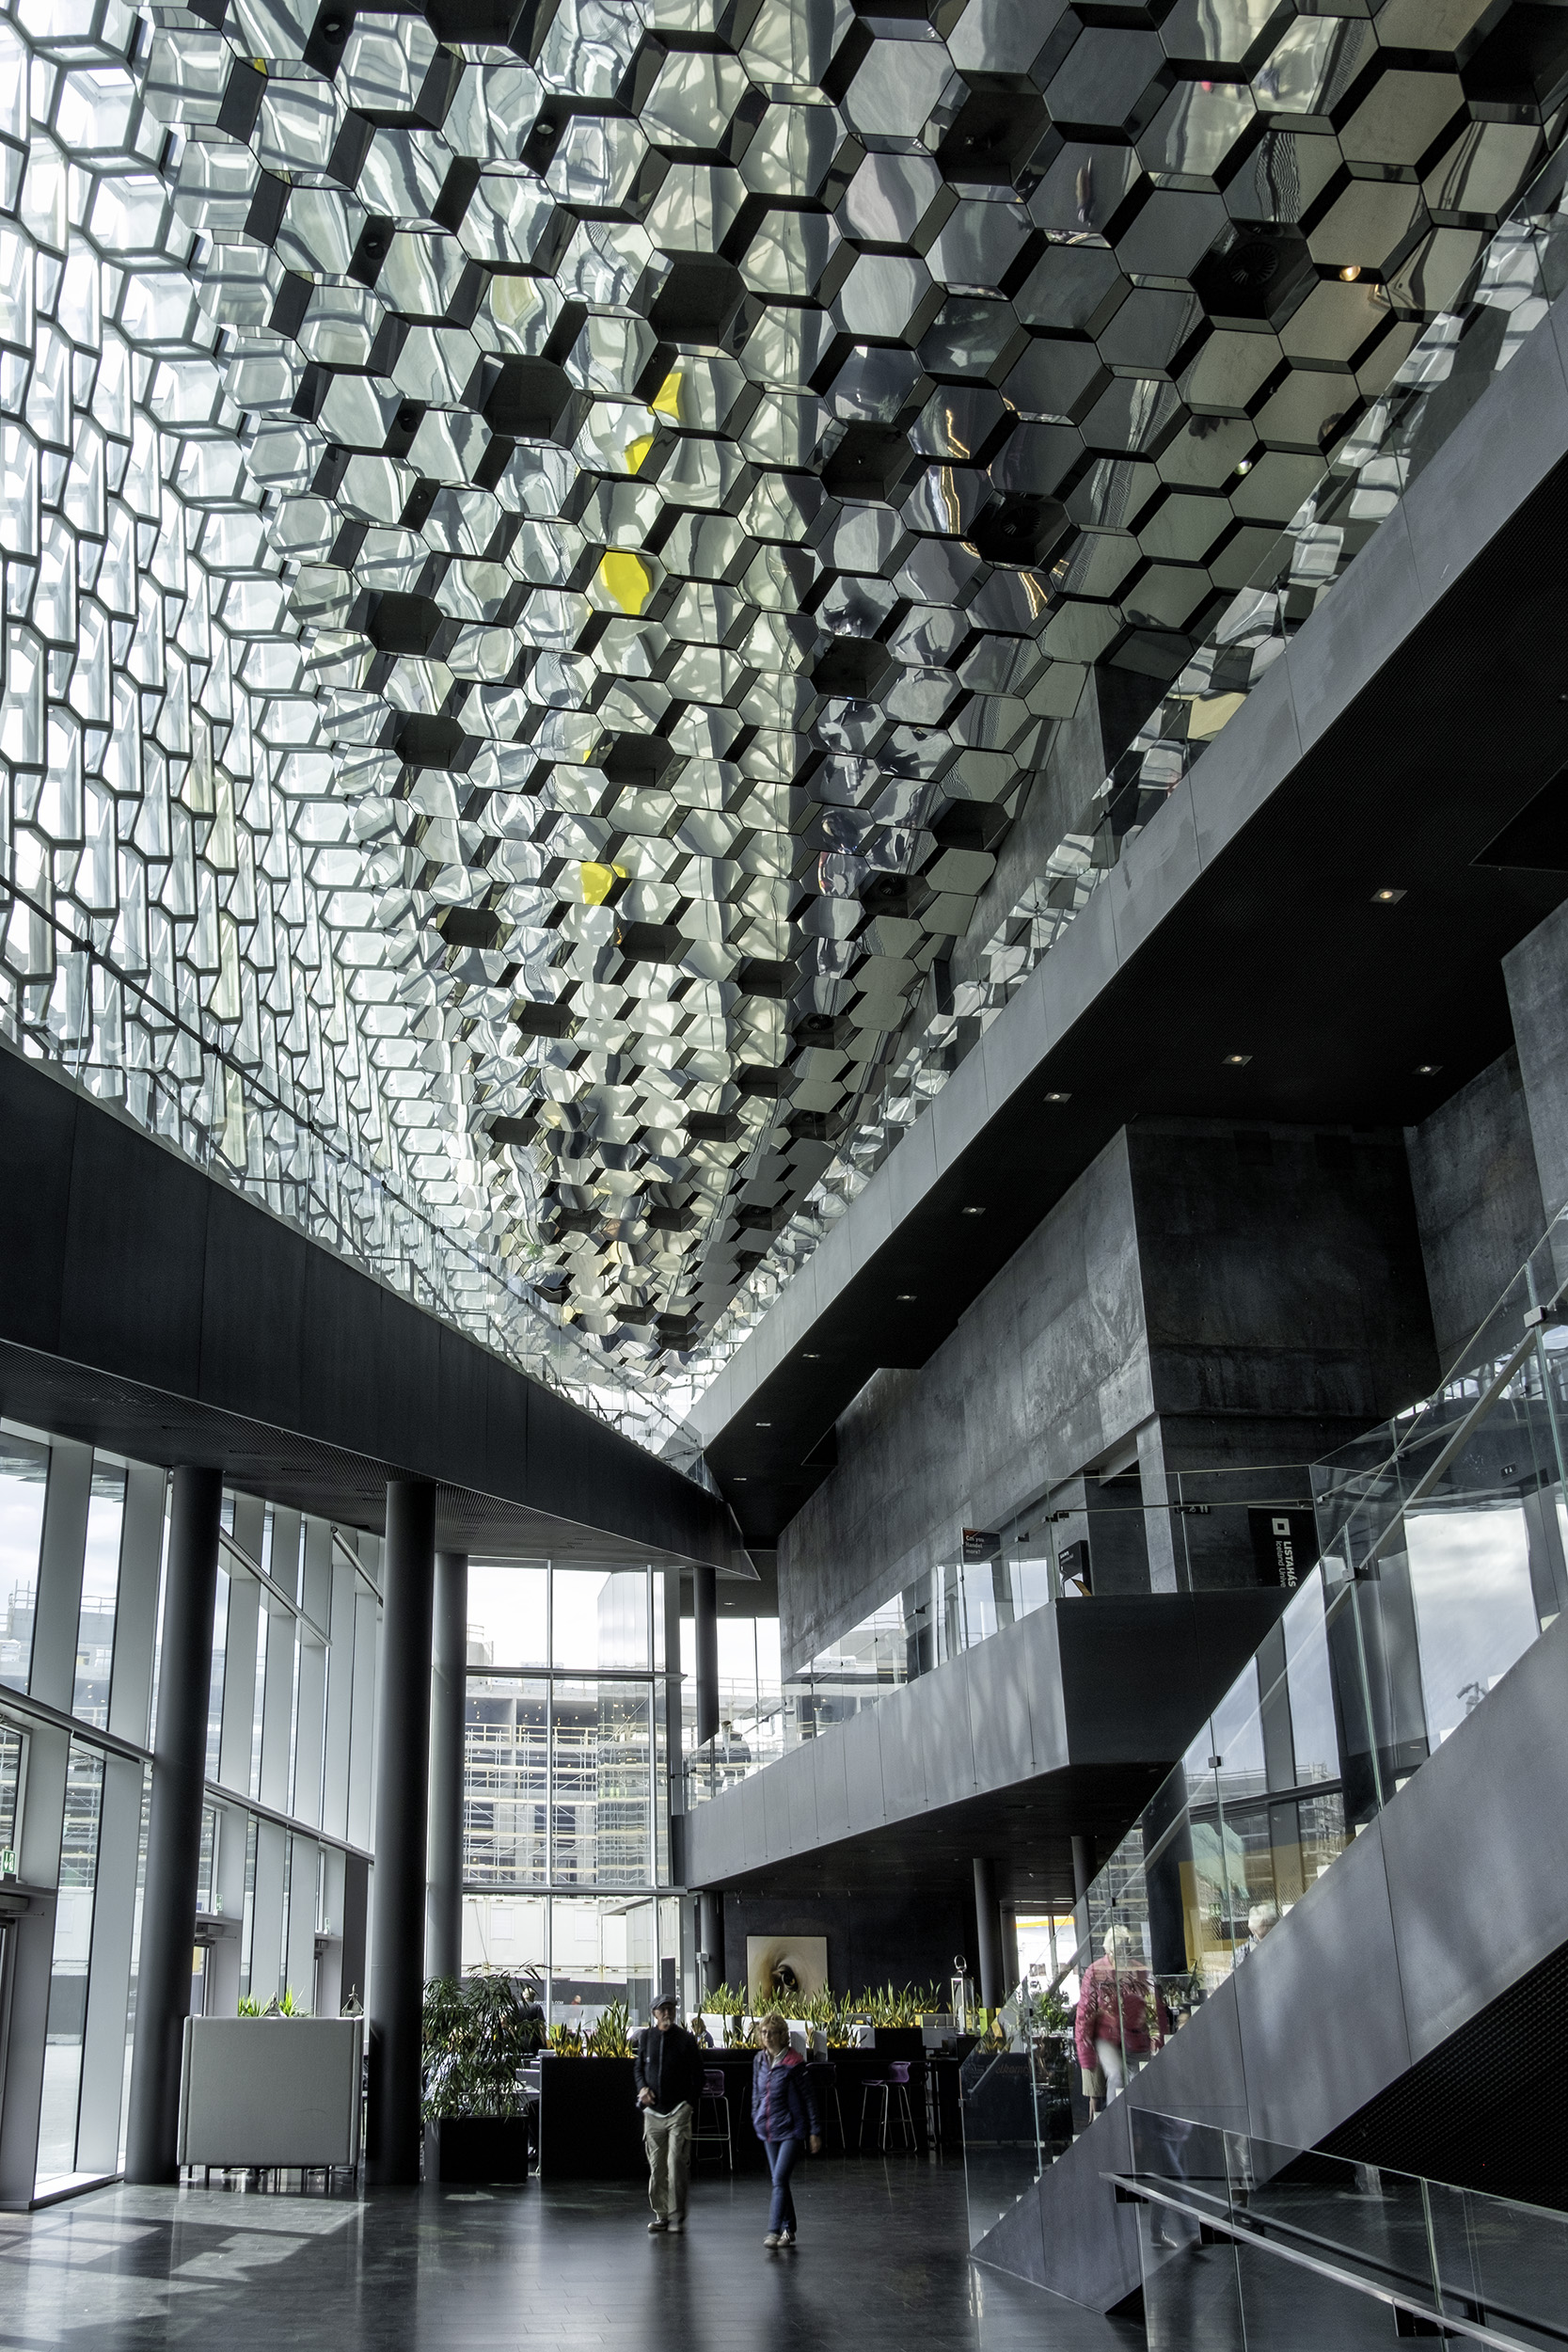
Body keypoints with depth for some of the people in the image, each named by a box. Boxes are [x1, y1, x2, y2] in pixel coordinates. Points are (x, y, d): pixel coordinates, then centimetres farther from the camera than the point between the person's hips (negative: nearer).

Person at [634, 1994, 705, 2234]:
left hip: (679, 2111, -3)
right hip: (653, 2112, 3)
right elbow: (638, 2068, 18)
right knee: (656, 2167, 6)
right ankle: (661, 2214, 16)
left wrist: (690, 2104, -4)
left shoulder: (685, 2039, -2)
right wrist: (642, 2087, -1)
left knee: (676, 2164, -9)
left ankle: (677, 2215, 0)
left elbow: (697, 2075, 3)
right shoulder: (647, 2038, 7)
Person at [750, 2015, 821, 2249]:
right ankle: (788, 2230, 23)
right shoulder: (760, 2060, 4)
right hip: (769, 2129, 7)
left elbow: (808, 2097, -10)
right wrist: (757, 2120, 17)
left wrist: (815, 2131, -9)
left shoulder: (794, 2063, -14)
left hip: (792, 2129, -6)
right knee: (778, 2181, 12)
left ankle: (774, 2231, -12)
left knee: (780, 2179, -14)